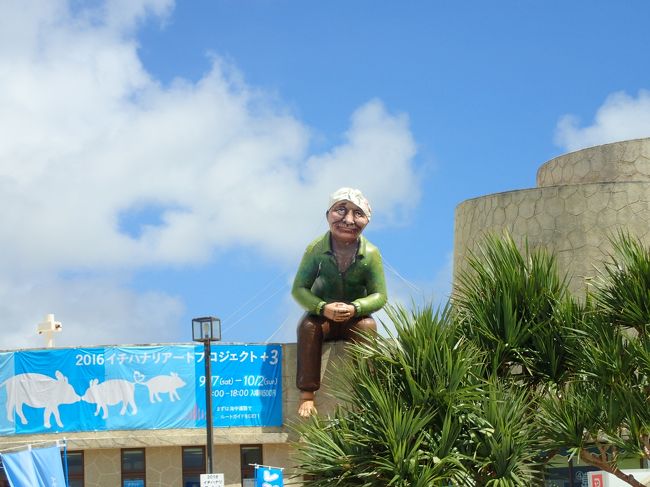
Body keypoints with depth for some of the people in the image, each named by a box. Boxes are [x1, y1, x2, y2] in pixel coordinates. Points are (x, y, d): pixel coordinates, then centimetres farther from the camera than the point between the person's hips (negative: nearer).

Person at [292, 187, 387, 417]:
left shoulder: (370, 253, -15)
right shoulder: (316, 249, -16)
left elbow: (379, 295, -14)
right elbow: (299, 289, -14)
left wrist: (354, 308, -35)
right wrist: (324, 308, -33)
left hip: (355, 317, 0)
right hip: (322, 315, 0)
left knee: (367, 326, -32)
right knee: (308, 326, -31)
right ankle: (306, 396, -30)